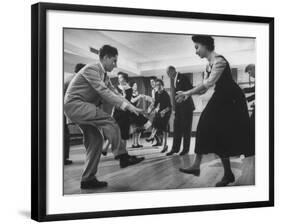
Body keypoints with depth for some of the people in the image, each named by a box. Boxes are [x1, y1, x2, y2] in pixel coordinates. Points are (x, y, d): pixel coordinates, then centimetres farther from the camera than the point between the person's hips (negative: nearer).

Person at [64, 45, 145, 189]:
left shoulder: (104, 76, 15)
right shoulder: (91, 69, -15)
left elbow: (113, 94, 11)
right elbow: (103, 91, -25)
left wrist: (131, 107, -4)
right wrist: (126, 105, -30)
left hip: (84, 109, 10)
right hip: (75, 104, -10)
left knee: (95, 140, 4)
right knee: (108, 120, -25)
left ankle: (88, 179, 8)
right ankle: (122, 156, -23)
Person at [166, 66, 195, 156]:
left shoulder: (183, 78, -11)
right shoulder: (173, 80, 12)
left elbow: (190, 90, -15)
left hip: (186, 105, -7)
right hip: (178, 106, 7)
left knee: (186, 128, 0)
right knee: (177, 127, 6)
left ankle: (186, 148, 6)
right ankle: (175, 148, 9)